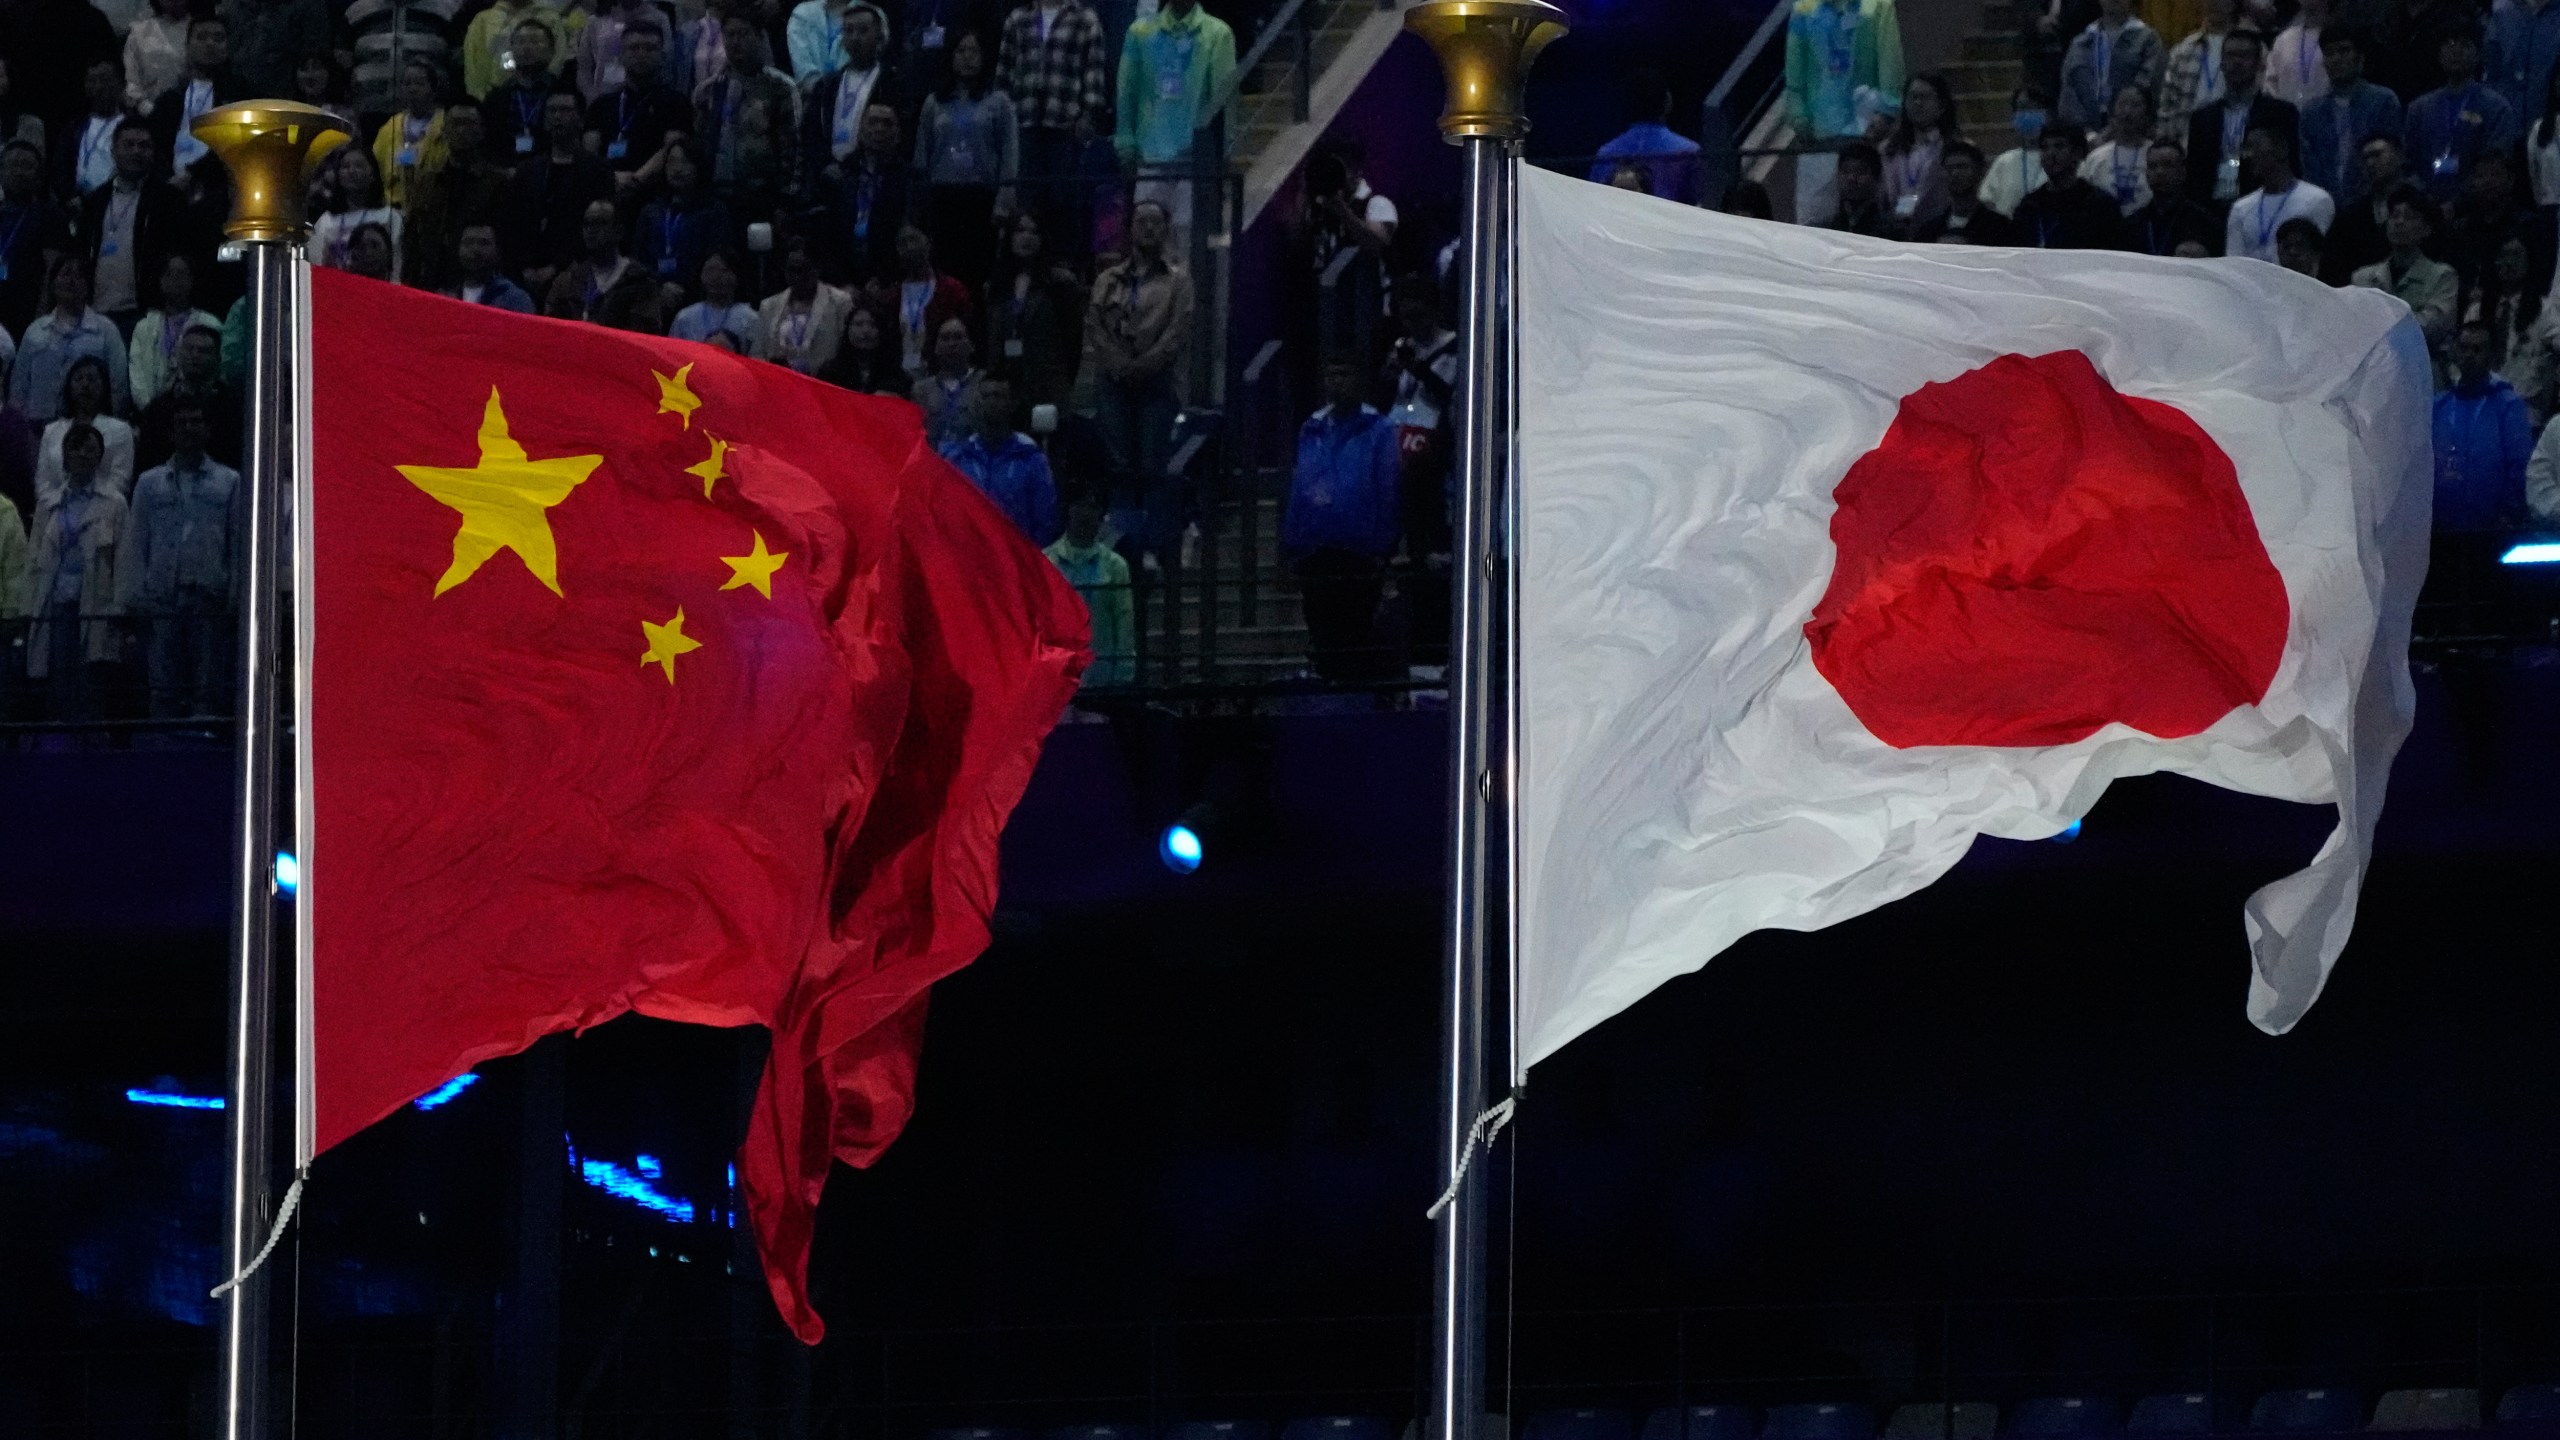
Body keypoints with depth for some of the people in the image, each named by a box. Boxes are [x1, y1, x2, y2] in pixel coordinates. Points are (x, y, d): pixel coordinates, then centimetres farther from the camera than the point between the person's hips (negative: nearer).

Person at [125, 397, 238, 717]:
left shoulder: (230, 482, 12)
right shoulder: (150, 483, 16)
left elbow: (240, 545, 9)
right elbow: (136, 543, 12)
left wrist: (236, 597, -1)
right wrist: (137, 595, 1)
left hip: (210, 595, -1)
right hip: (162, 597, 1)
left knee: (208, 686, -5)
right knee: (164, 685, -2)